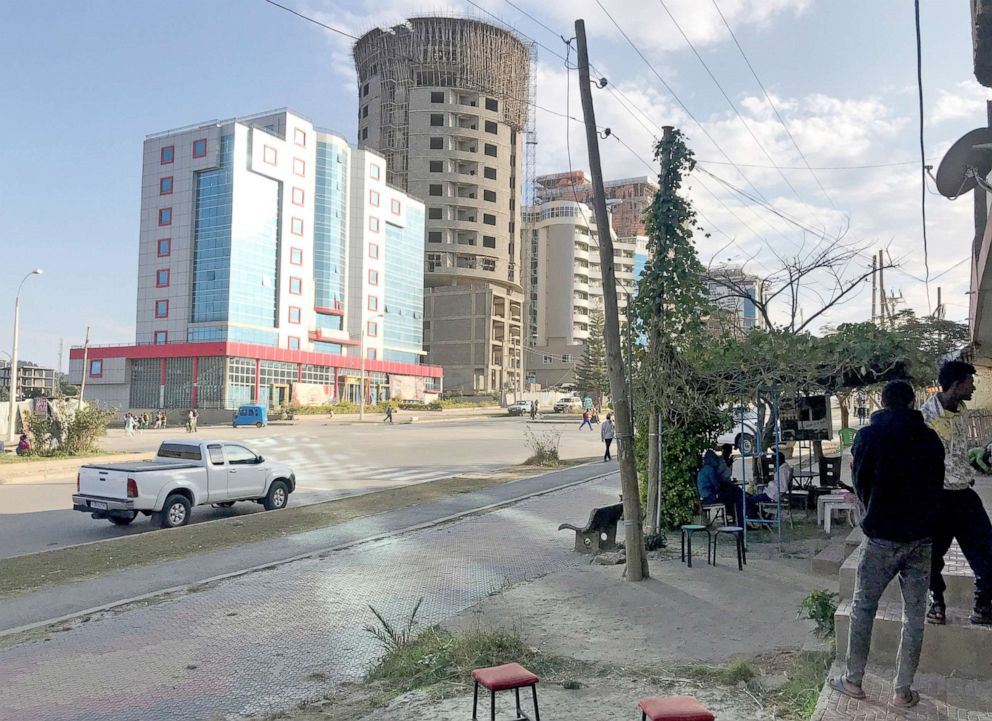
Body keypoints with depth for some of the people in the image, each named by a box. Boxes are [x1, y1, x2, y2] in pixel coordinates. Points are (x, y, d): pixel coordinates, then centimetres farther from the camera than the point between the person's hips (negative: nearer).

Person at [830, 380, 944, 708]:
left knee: (862, 608, 10)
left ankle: (853, 681, 16)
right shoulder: (931, 438, 2)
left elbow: (860, 483, 2)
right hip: (921, 538, 3)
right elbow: (937, 485, 9)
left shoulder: (869, 435, -6)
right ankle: (902, 691, 13)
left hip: (881, 536, -2)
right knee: (914, 615, 10)